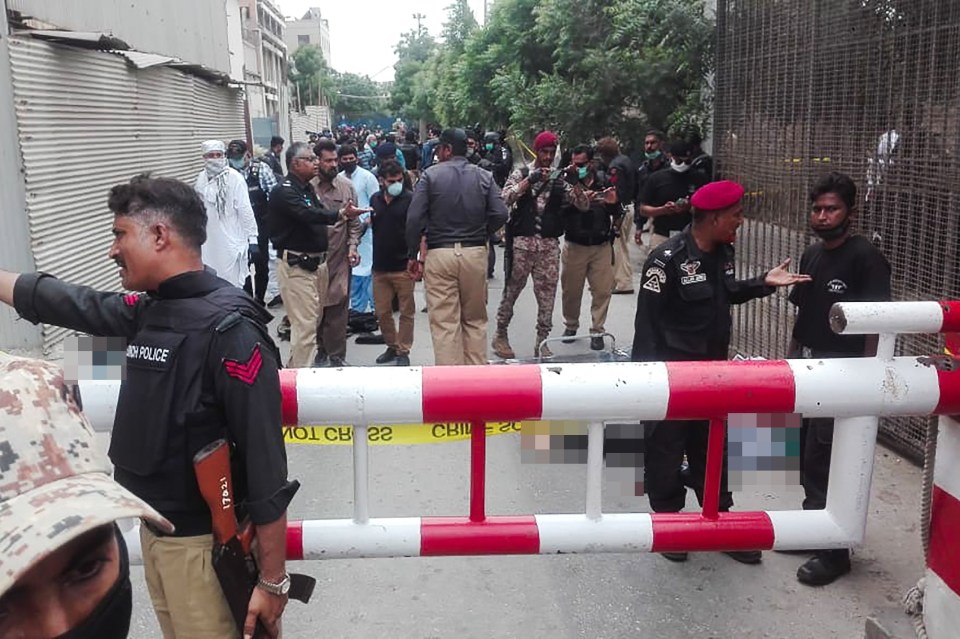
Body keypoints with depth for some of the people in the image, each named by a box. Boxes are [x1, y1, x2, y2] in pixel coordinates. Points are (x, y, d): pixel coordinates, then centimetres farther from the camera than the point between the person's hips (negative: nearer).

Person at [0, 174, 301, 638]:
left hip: (205, 541, -8)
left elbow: (267, 466, -23)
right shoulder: (145, 312, 3)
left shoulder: (228, 329, -22)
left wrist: (272, 580, -20)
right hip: (152, 530, 8)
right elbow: (63, 301, 18)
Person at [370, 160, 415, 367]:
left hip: (403, 266, -5)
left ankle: (403, 351, 16)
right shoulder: (375, 199, 9)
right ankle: (392, 346, 28)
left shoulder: (410, 199, -7)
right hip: (380, 266, 5)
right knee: (382, 311, 12)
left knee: (406, 312, 4)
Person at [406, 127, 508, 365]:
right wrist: (480, 234, 13)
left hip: (439, 253, -3)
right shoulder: (484, 176, 5)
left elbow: (414, 218, -9)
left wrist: (412, 255, 0)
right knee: (475, 319, 14)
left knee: (444, 322, 1)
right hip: (476, 253, 3)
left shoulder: (430, 175, -2)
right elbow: (500, 214, -3)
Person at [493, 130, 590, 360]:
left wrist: (576, 182, -11)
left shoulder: (559, 179, 10)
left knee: (547, 296, 4)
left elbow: (584, 206, 3)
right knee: (511, 291, 7)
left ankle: (542, 342, 14)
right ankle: (501, 335, 22)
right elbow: (505, 199, -14)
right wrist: (530, 180, -20)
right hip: (522, 242, -2)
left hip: (549, 244, 3)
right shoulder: (521, 174, 3)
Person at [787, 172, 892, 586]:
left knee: (826, 461, -2)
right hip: (807, 367, 7)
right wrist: (790, 358, 13)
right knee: (808, 456, 15)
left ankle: (834, 551, 12)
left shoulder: (866, 258, -13)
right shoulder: (812, 255, 10)